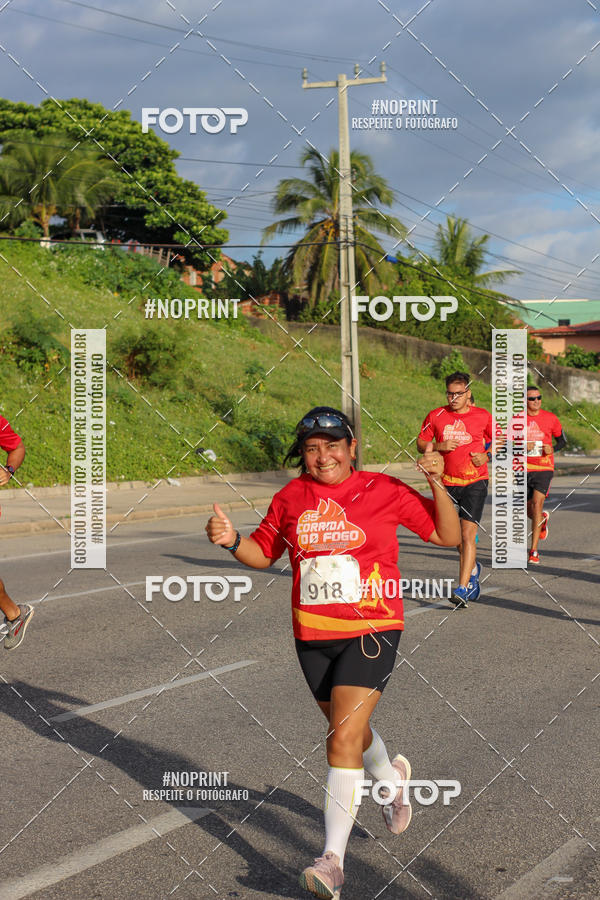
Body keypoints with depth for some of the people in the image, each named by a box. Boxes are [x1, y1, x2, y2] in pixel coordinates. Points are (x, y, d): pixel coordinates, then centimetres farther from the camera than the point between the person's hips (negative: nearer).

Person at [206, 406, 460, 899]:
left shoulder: (383, 490, -4)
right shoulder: (290, 497, 4)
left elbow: (448, 536, 0)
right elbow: (263, 553, 13)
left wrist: (437, 484, -15)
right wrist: (231, 541, -7)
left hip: (371, 631, -4)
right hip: (312, 636, 5)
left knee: (344, 738, -14)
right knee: (350, 731, 21)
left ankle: (333, 859, -9)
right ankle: (391, 778, 55)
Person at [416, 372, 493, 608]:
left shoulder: (482, 416, -1)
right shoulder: (436, 416, 1)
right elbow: (421, 443, 7)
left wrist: (487, 456, -6)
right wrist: (439, 447, -12)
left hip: (475, 481, -3)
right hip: (447, 482, 3)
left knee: (467, 533, -13)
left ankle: (463, 588, -15)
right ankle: (473, 567, 42)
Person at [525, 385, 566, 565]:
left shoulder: (550, 418, 1)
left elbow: (562, 440, 12)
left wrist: (552, 449, -9)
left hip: (544, 467, -2)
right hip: (523, 469, 2)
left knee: (537, 504, -17)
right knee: (528, 510, 9)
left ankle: (534, 551, -14)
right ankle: (543, 519, 49)